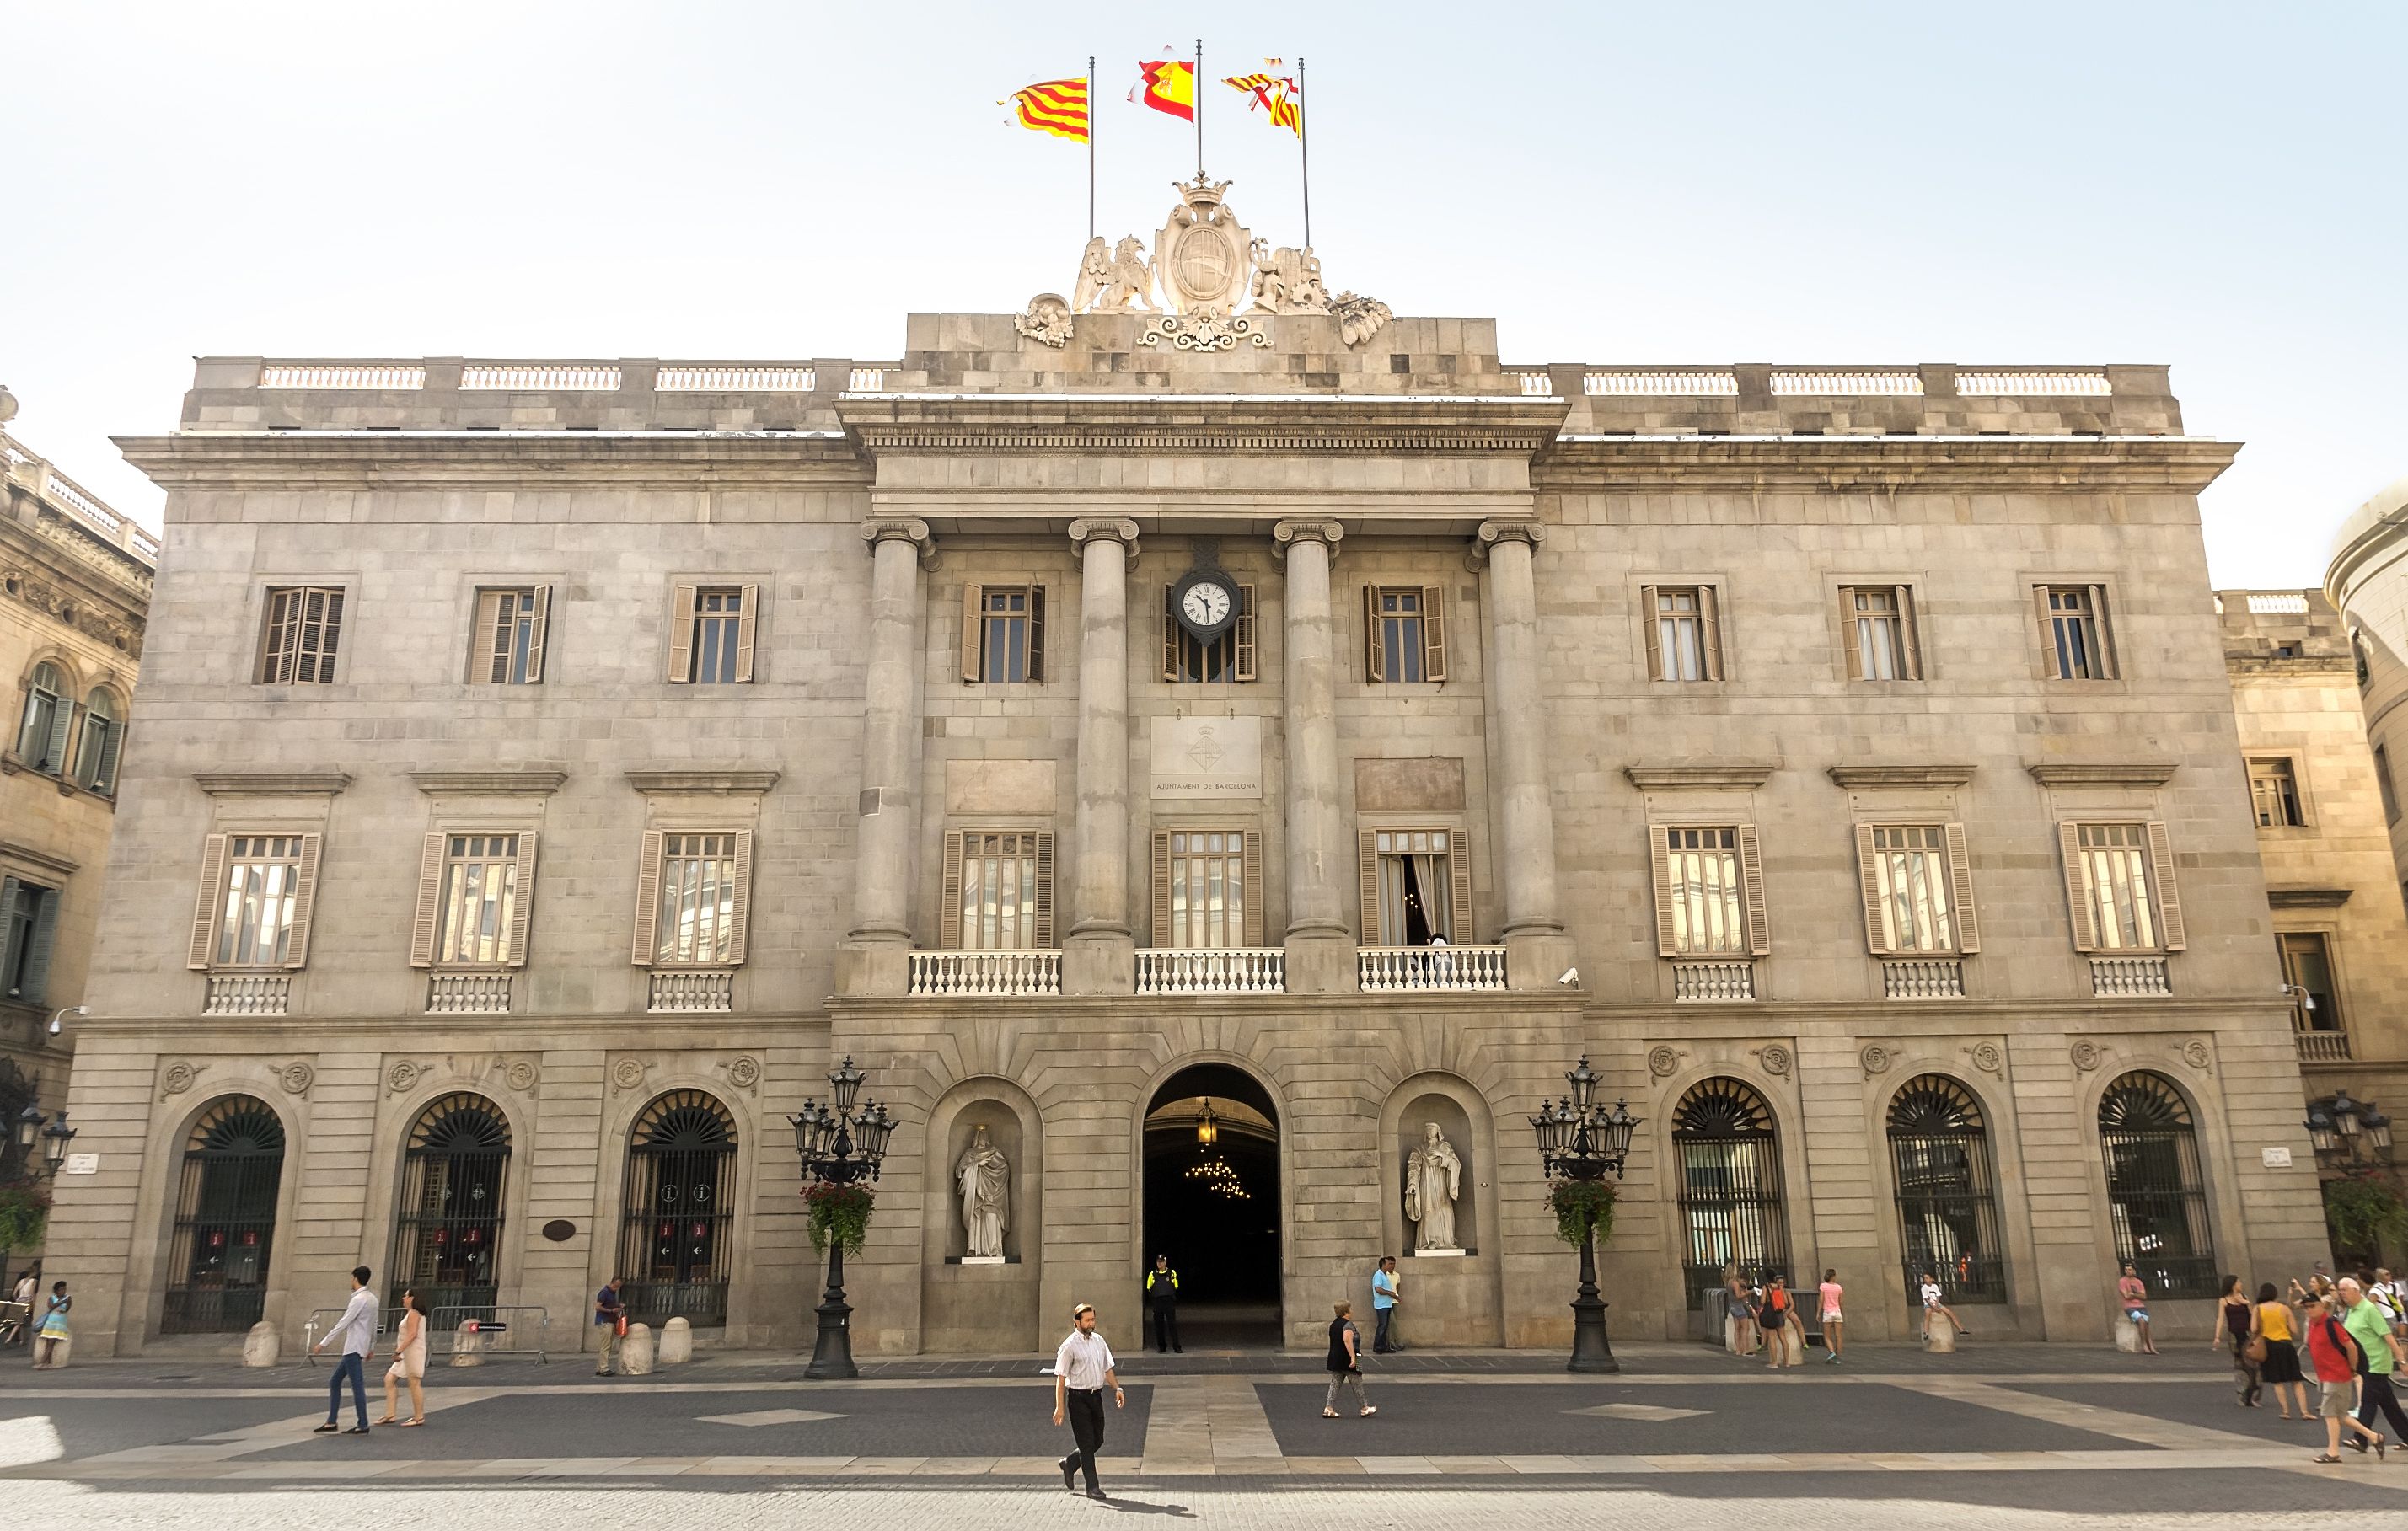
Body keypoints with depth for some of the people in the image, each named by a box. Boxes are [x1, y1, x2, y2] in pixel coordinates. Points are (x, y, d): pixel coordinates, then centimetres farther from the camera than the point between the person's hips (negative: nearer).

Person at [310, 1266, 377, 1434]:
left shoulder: (359, 1299, -14)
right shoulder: (372, 1298, 15)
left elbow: (343, 1324, -18)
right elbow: (374, 1326, 20)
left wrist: (323, 1343, -16)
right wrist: (372, 1347, 26)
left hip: (354, 1349, -10)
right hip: (354, 1349, 10)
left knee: (357, 1386, -6)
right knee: (334, 1382, 13)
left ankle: (363, 1425, -4)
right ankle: (331, 1423, 13)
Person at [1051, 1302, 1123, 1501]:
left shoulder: (1099, 1341, 9)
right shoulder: (1069, 1346, -11)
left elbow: (1108, 1368, 18)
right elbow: (1061, 1377, -12)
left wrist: (1117, 1388, 5)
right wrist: (1060, 1407, -16)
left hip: (1096, 1395, 7)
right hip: (1078, 1397, -7)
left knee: (1097, 1440, 12)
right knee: (1087, 1443, -2)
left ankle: (1069, 1464, 34)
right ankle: (1092, 1487, 7)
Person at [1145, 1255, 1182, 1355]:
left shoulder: (1172, 1273, 5)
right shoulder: (1152, 1274, 7)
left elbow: (1176, 1288, 9)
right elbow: (1149, 1289, 11)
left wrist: (1174, 1300, 0)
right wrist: (1153, 1301, 2)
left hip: (1169, 1302, -2)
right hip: (1157, 1303, 2)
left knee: (1172, 1324, -5)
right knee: (1159, 1325, 4)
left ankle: (1176, 1346, -2)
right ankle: (1162, 1347, 13)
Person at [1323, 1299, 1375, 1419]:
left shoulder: (1334, 1324, 11)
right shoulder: (1348, 1325, -17)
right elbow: (1347, 1340, -30)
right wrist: (1353, 1356, -31)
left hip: (1334, 1358, 8)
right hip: (1347, 1360, -8)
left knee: (1335, 1384, 10)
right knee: (1357, 1385, 6)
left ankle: (1328, 1409, 3)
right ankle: (1364, 1409, 17)